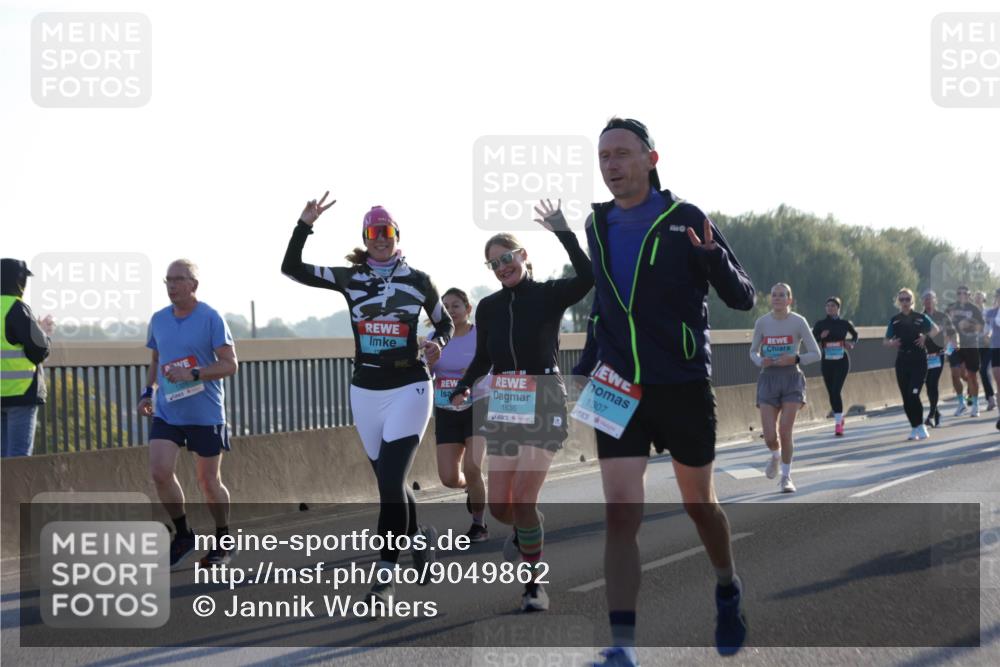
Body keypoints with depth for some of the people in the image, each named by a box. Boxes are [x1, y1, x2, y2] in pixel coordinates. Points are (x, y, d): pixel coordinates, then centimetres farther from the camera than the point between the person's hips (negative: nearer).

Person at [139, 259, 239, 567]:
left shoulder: (210, 318, -10)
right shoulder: (158, 319, 7)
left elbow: (230, 365, -12)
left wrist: (193, 374, -24)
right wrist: (147, 392, 5)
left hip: (205, 413, -4)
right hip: (166, 412, 4)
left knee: (209, 481, 4)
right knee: (159, 472, -11)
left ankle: (224, 542, 23)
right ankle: (182, 534, 9)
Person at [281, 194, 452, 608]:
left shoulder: (418, 281, 1)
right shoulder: (350, 278, 4)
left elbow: (444, 323, 13)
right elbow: (292, 269, -1)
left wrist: (436, 343, -9)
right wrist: (305, 225, -12)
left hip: (409, 388, -3)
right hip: (365, 391, 3)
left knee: (391, 481, -15)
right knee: (390, 482, 11)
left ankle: (385, 575, -14)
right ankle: (419, 538, 38)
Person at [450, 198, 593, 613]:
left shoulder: (548, 295, -4)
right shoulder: (488, 308, 9)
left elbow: (587, 277, -23)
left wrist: (562, 231, -28)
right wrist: (462, 388, -1)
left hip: (543, 402, -5)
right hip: (502, 404, 5)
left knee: (523, 499, -14)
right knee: (499, 506, 4)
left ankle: (535, 584, 2)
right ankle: (524, 530, 40)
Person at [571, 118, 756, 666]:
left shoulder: (685, 220, -7)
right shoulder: (598, 225, 7)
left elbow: (742, 298, -7)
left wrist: (713, 258, -27)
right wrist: (585, 365, 14)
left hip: (683, 386, -2)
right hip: (617, 390, 3)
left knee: (699, 504, 13)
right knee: (621, 515, -10)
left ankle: (728, 591, 42)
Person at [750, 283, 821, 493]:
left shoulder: (798, 322, -4)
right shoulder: (762, 322, 3)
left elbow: (816, 354, -1)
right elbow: (753, 351, 15)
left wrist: (795, 359, -17)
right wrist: (761, 361, -8)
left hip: (791, 378, -2)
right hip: (768, 379, 2)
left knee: (785, 431, -10)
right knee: (769, 436, -4)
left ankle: (786, 477, 8)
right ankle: (776, 456, 32)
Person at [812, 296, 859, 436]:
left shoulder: (844, 323, 1)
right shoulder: (820, 324, 1)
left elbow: (855, 335, 18)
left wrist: (852, 343, -2)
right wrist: (820, 336, -21)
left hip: (841, 361, -2)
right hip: (826, 362, 2)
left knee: (836, 391, -16)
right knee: (831, 393, 9)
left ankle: (838, 423, -15)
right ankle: (839, 418, 33)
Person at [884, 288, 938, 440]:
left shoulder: (920, 317, 0)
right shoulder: (895, 320, 6)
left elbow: (935, 329, 10)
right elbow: (886, 340, 10)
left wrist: (926, 337, -8)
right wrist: (892, 343, -12)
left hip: (919, 360, -3)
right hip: (902, 360, 3)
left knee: (913, 393, -16)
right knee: (906, 397, 4)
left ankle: (920, 426, -3)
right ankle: (915, 427, 16)